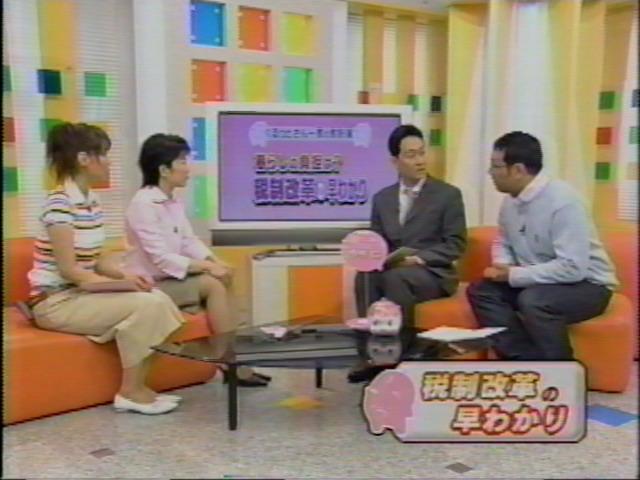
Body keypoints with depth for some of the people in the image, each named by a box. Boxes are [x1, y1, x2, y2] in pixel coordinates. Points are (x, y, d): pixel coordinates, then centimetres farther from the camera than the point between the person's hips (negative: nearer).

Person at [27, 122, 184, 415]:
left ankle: (138, 387, -1)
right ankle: (130, 393, -9)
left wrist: (126, 276, -8)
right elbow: (68, 271, -22)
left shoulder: (91, 201, 9)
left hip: (80, 293, 8)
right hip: (56, 301, -8)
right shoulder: (60, 203, -19)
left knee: (158, 299, -9)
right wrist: (125, 284, -22)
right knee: (144, 305, -23)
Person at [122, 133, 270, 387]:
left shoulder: (174, 202, 8)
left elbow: (189, 241, 7)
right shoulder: (143, 204, -19)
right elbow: (161, 259, -24)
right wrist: (207, 267, -22)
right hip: (151, 285, -8)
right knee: (213, 285, -20)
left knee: (221, 280, -8)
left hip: (170, 277, 8)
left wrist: (215, 261, -11)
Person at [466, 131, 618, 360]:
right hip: (536, 283, 8)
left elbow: (573, 268, -30)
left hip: (586, 285, -7)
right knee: (480, 291, -8)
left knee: (532, 300, -34)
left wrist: (513, 275, -24)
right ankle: (525, 361, -12)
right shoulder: (511, 200, -1)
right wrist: (502, 267, -7)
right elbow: (503, 242, 16)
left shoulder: (562, 201, -24)